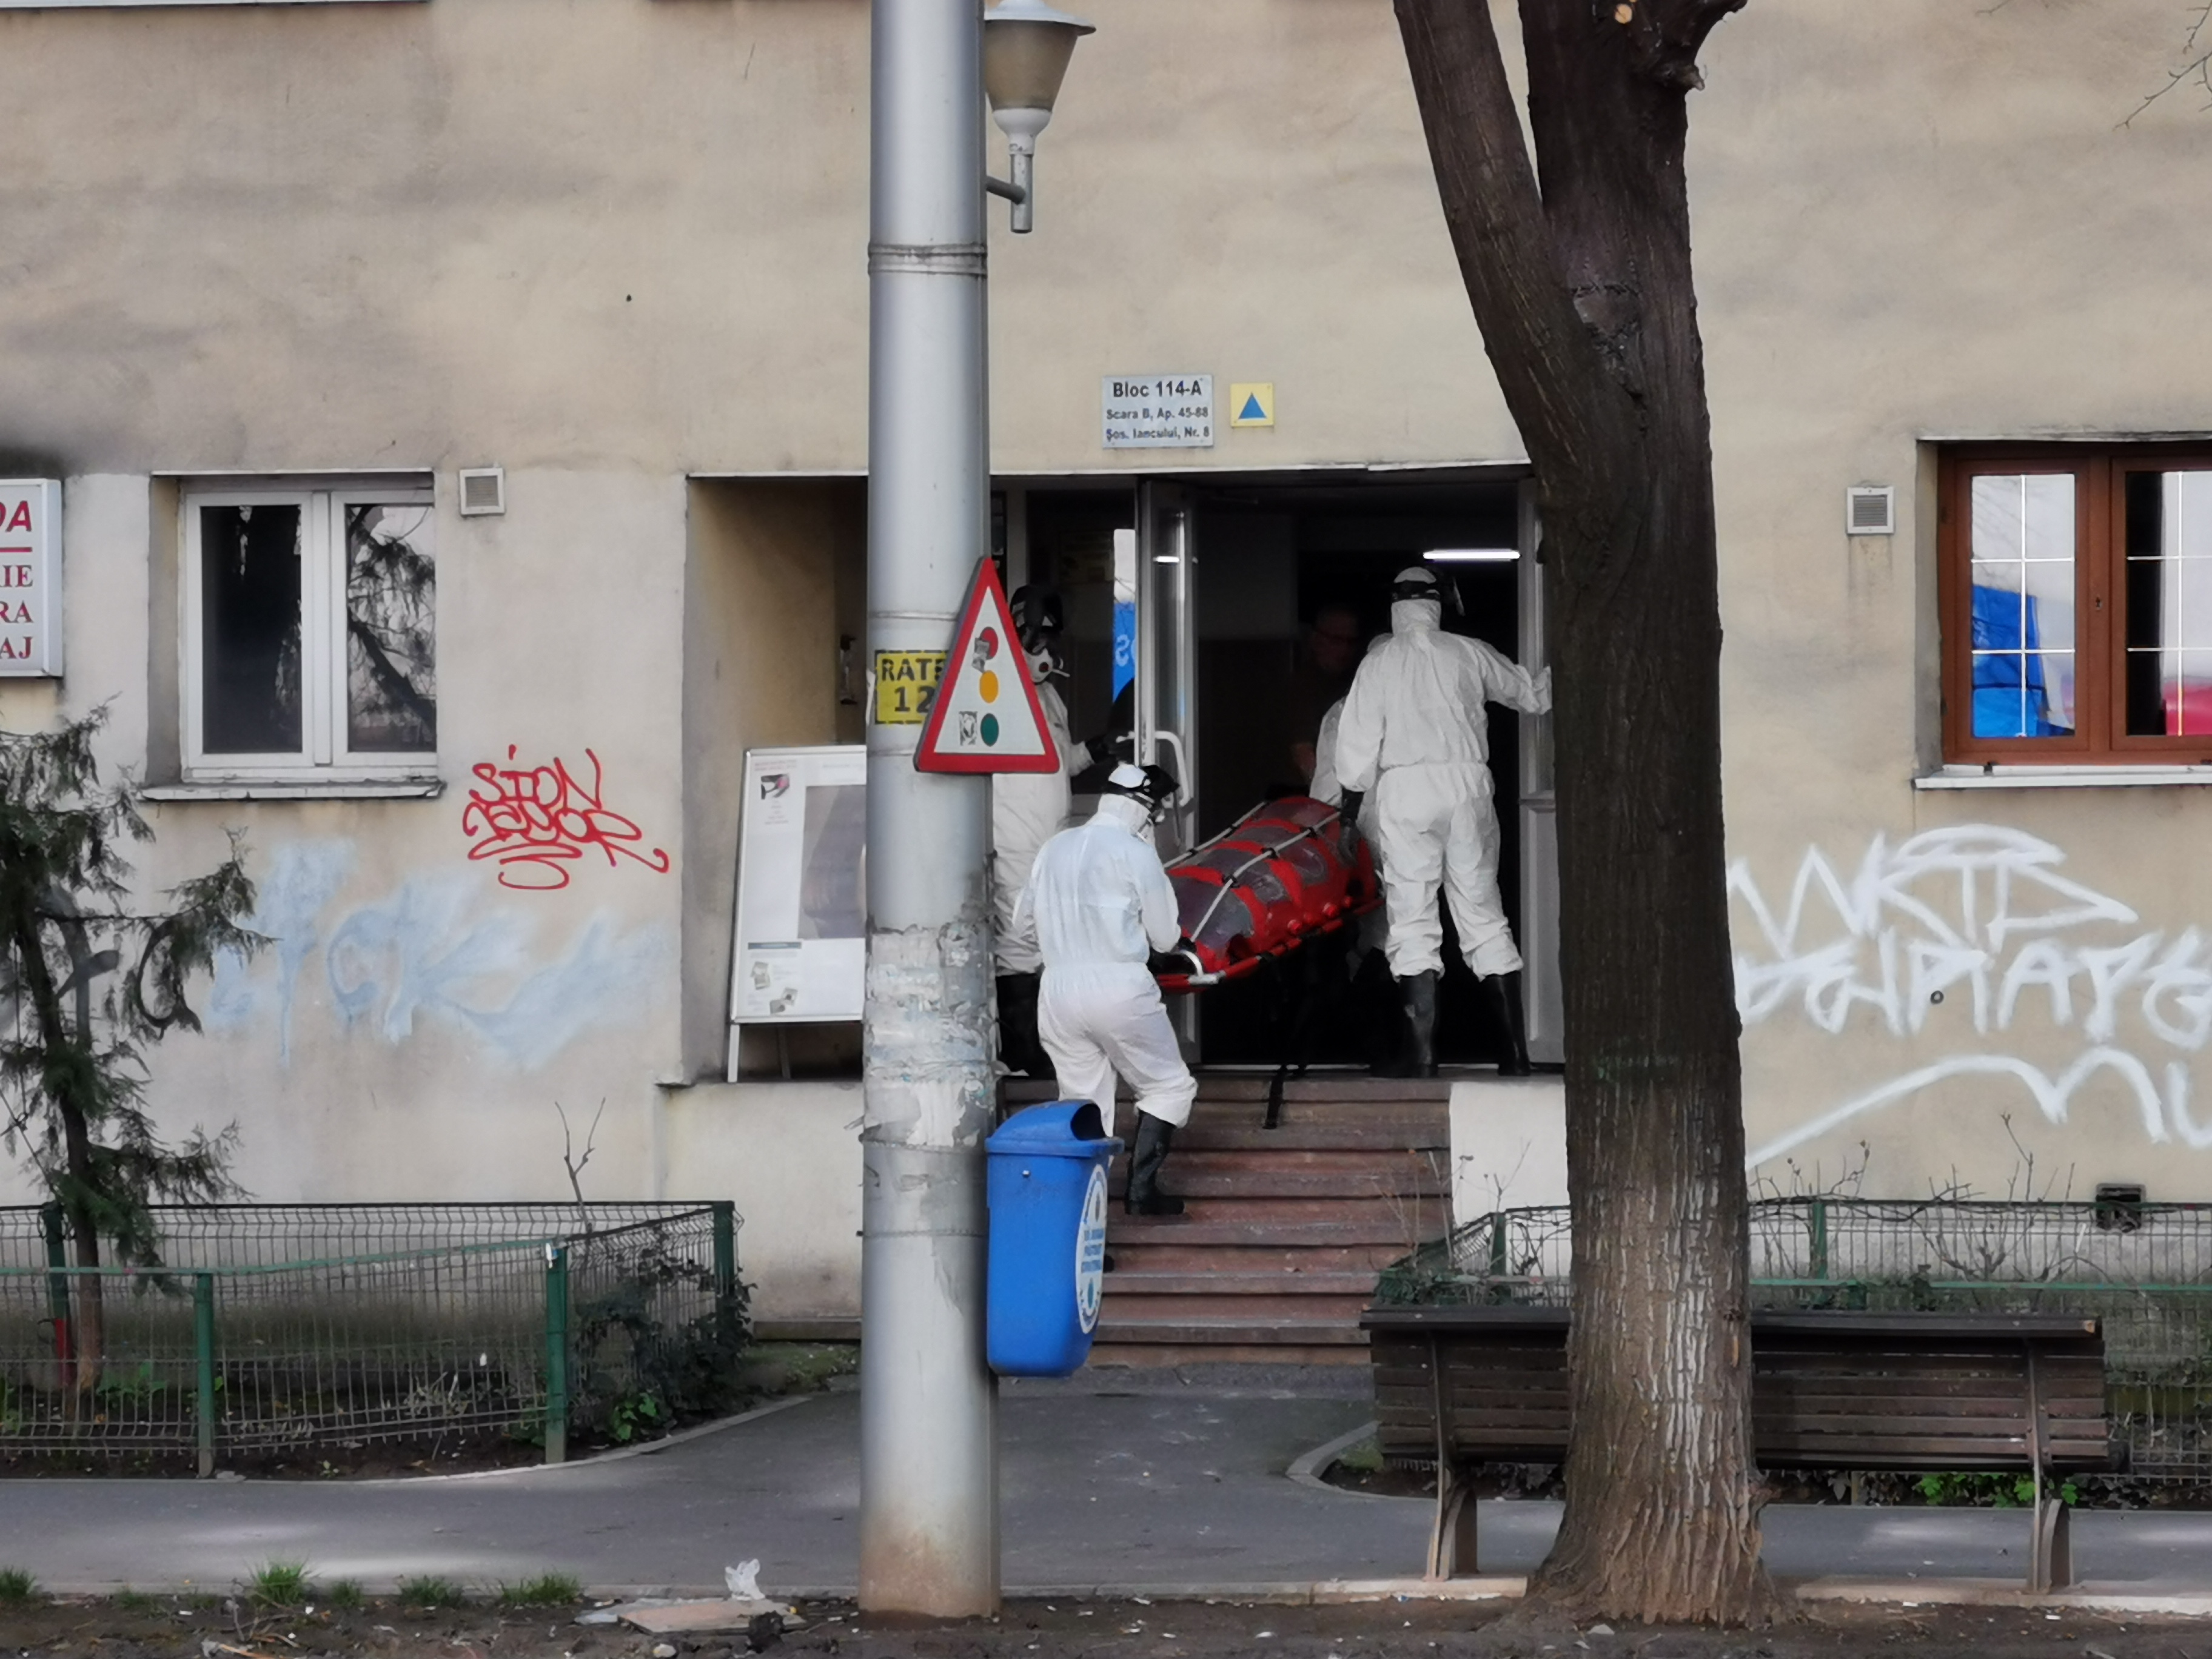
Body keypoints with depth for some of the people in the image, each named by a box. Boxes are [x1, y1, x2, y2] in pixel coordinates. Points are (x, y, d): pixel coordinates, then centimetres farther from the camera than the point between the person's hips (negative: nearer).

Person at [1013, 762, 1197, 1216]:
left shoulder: (1055, 849, 7)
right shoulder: (1136, 855, -8)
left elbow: (1026, 910, 20)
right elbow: (1165, 937, -1)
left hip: (1059, 990, 5)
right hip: (1120, 988, -5)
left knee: (1082, 1102, 11)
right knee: (1170, 1086, 10)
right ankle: (1141, 1187, 0)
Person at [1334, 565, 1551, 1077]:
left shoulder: (1379, 663, 2)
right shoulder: (1469, 654, 7)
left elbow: (1358, 748, -1)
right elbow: (1530, 692, 21)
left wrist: (1350, 813, 11)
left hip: (1405, 789, -2)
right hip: (1467, 784, 2)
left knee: (1413, 922, -1)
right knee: (1483, 916, 7)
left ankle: (1422, 1053, -9)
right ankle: (1516, 1048, 4)